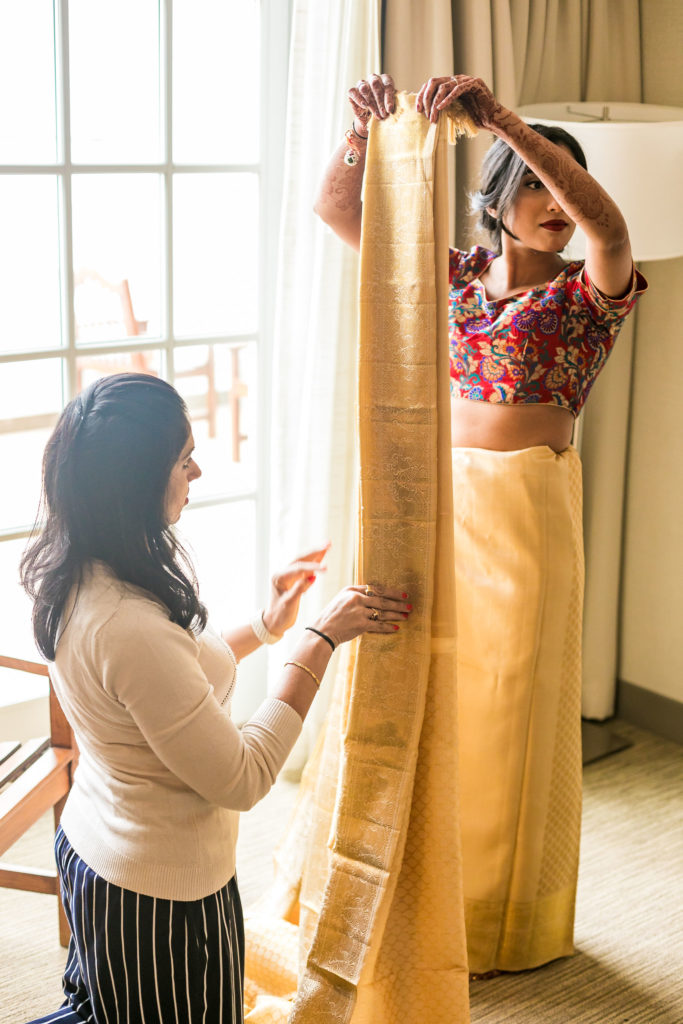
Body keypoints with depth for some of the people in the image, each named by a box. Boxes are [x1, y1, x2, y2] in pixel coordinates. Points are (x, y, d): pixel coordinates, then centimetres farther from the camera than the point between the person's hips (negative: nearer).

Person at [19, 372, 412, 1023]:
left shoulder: (70, 580, -4)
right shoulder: (129, 627, -34)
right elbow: (242, 781, -25)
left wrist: (265, 627, 10)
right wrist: (321, 638, -21)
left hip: (90, 847, 9)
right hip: (158, 893, -9)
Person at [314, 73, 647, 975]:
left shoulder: (587, 290, -5)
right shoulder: (451, 275, 6)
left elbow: (606, 222, -29)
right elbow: (336, 210, 2)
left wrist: (499, 117, -37)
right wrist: (366, 131, -18)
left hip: (528, 511, -4)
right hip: (437, 499, 4)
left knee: (510, 706, 6)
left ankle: (504, 917, 25)